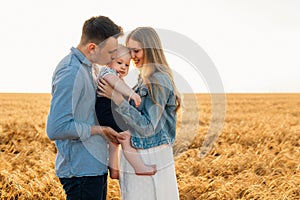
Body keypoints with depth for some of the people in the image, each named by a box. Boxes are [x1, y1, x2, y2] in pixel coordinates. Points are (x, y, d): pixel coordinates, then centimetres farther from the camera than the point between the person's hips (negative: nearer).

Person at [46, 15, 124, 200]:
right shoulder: (71, 73, -20)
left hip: (94, 167, 10)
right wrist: (99, 129, -16)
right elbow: (56, 129, -25)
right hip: (82, 171, -10)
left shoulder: (84, 68, 12)